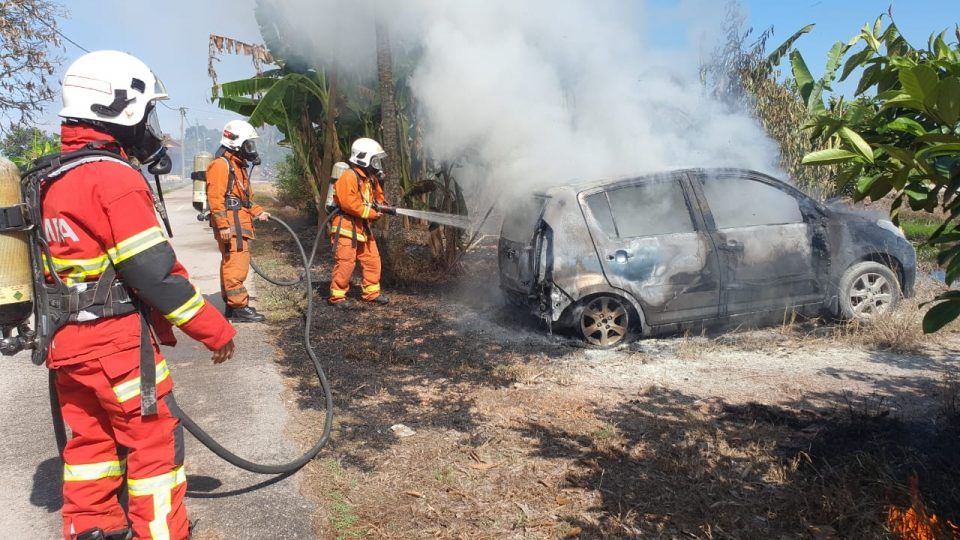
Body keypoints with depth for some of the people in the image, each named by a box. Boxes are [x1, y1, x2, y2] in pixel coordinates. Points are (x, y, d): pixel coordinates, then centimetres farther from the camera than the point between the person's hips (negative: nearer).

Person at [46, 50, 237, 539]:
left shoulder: (55, 180, 10)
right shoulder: (114, 177, -18)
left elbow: (79, 260, 15)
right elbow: (154, 272, -21)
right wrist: (215, 329, -14)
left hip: (66, 341, 9)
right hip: (117, 341, -9)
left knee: (90, 440, 20)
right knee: (154, 441, 4)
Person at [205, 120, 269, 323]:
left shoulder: (239, 165, 21)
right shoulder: (221, 164, -11)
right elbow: (215, 197, -18)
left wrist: (258, 212, 17)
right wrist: (223, 225, -23)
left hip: (241, 222, 10)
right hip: (230, 224, -10)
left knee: (231, 264, 14)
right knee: (237, 264, -11)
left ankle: (231, 304, 22)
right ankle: (239, 307, -8)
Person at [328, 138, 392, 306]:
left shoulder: (371, 178, 14)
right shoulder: (349, 176, -16)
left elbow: (377, 196, 25)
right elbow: (348, 202, -24)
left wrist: (381, 205, 1)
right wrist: (371, 213, -20)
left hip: (364, 228, 9)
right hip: (346, 227, -9)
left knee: (372, 260, 8)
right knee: (345, 262, -8)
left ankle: (371, 292, 19)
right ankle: (337, 295, 3)